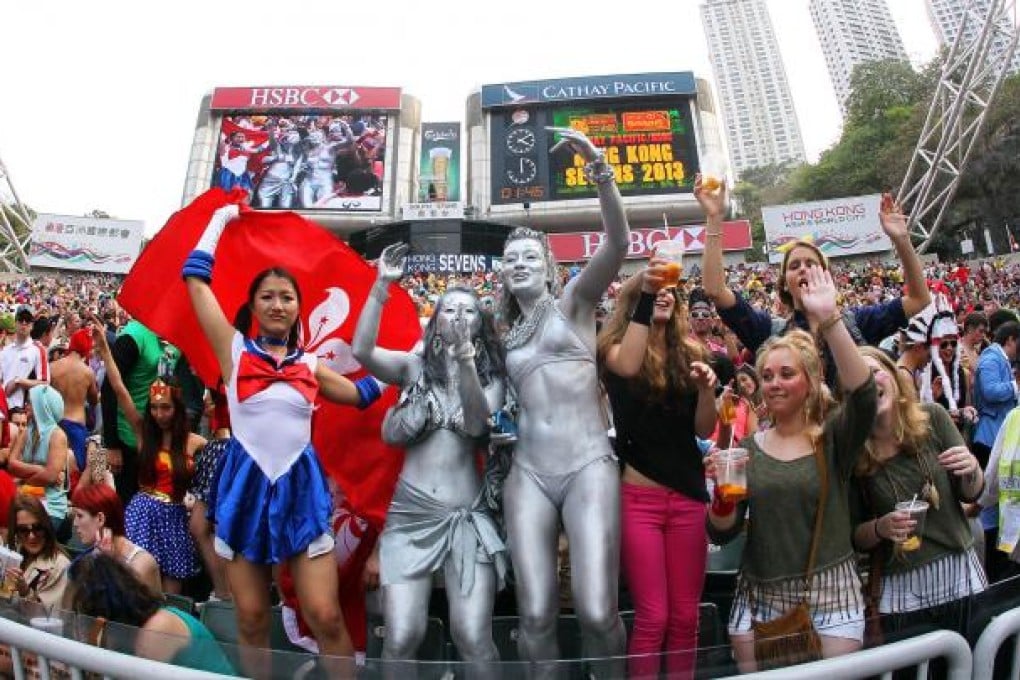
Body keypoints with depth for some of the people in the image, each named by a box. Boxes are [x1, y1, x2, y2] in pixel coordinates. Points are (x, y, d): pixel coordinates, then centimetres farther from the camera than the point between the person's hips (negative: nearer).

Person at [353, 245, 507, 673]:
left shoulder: (491, 377, 6)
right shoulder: (414, 366, 5)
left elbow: (477, 424, -14)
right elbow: (361, 352, -13)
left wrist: (464, 360, -26)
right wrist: (382, 285, -20)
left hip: (468, 517, 0)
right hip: (409, 514, 0)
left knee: (473, 640, -8)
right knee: (402, 638, -8)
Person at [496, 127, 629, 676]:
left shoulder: (573, 300, 8)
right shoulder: (505, 335, 19)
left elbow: (618, 243, -10)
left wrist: (602, 173, -23)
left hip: (588, 467, -3)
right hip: (527, 473, 4)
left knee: (596, 612, -9)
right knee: (536, 616, -3)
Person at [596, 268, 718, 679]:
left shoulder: (690, 353, 9)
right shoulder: (616, 347, 0)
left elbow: (704, 430, 6)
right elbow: (627, 367, -26)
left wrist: (706, 388, -13)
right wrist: (643, 293, -26)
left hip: (688, 495, 4)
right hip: (638, 496, -3)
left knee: (686, 617, 11)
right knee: (652, 618, 0)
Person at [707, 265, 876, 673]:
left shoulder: (834, 437, -4)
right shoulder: (747, 448, 2)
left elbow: (863, 396, -27)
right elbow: (722, 534, 0)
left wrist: (829, 319, -35)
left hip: (830, 593, -2)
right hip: (758, 597, 3)